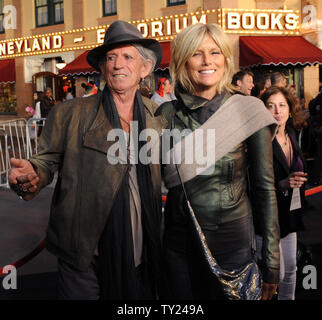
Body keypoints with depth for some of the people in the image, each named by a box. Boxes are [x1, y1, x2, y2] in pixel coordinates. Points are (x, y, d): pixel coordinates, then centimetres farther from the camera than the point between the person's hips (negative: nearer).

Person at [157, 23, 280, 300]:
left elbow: (265, 186, -6)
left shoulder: (248, 111, -8)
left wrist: (272, 261, -7)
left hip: (231, 239, -2)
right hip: (179, 239, 2)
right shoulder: (167, 113, -1)